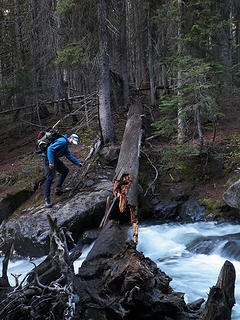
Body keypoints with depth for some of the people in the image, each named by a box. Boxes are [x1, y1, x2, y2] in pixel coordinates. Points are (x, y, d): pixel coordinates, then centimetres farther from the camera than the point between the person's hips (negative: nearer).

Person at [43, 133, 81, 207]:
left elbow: (69, 155, 23)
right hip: (49, 158, -11)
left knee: (65, 170, 15)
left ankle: (58, 188, 16)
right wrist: (51, 162, -31)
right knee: (50, 177, -16)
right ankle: (47, 199, -13)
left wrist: (78, 163, 16)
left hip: (55, 159, 11)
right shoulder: (63, 141, -18)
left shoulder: (66, 145, 16)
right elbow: (50, 149, -26)